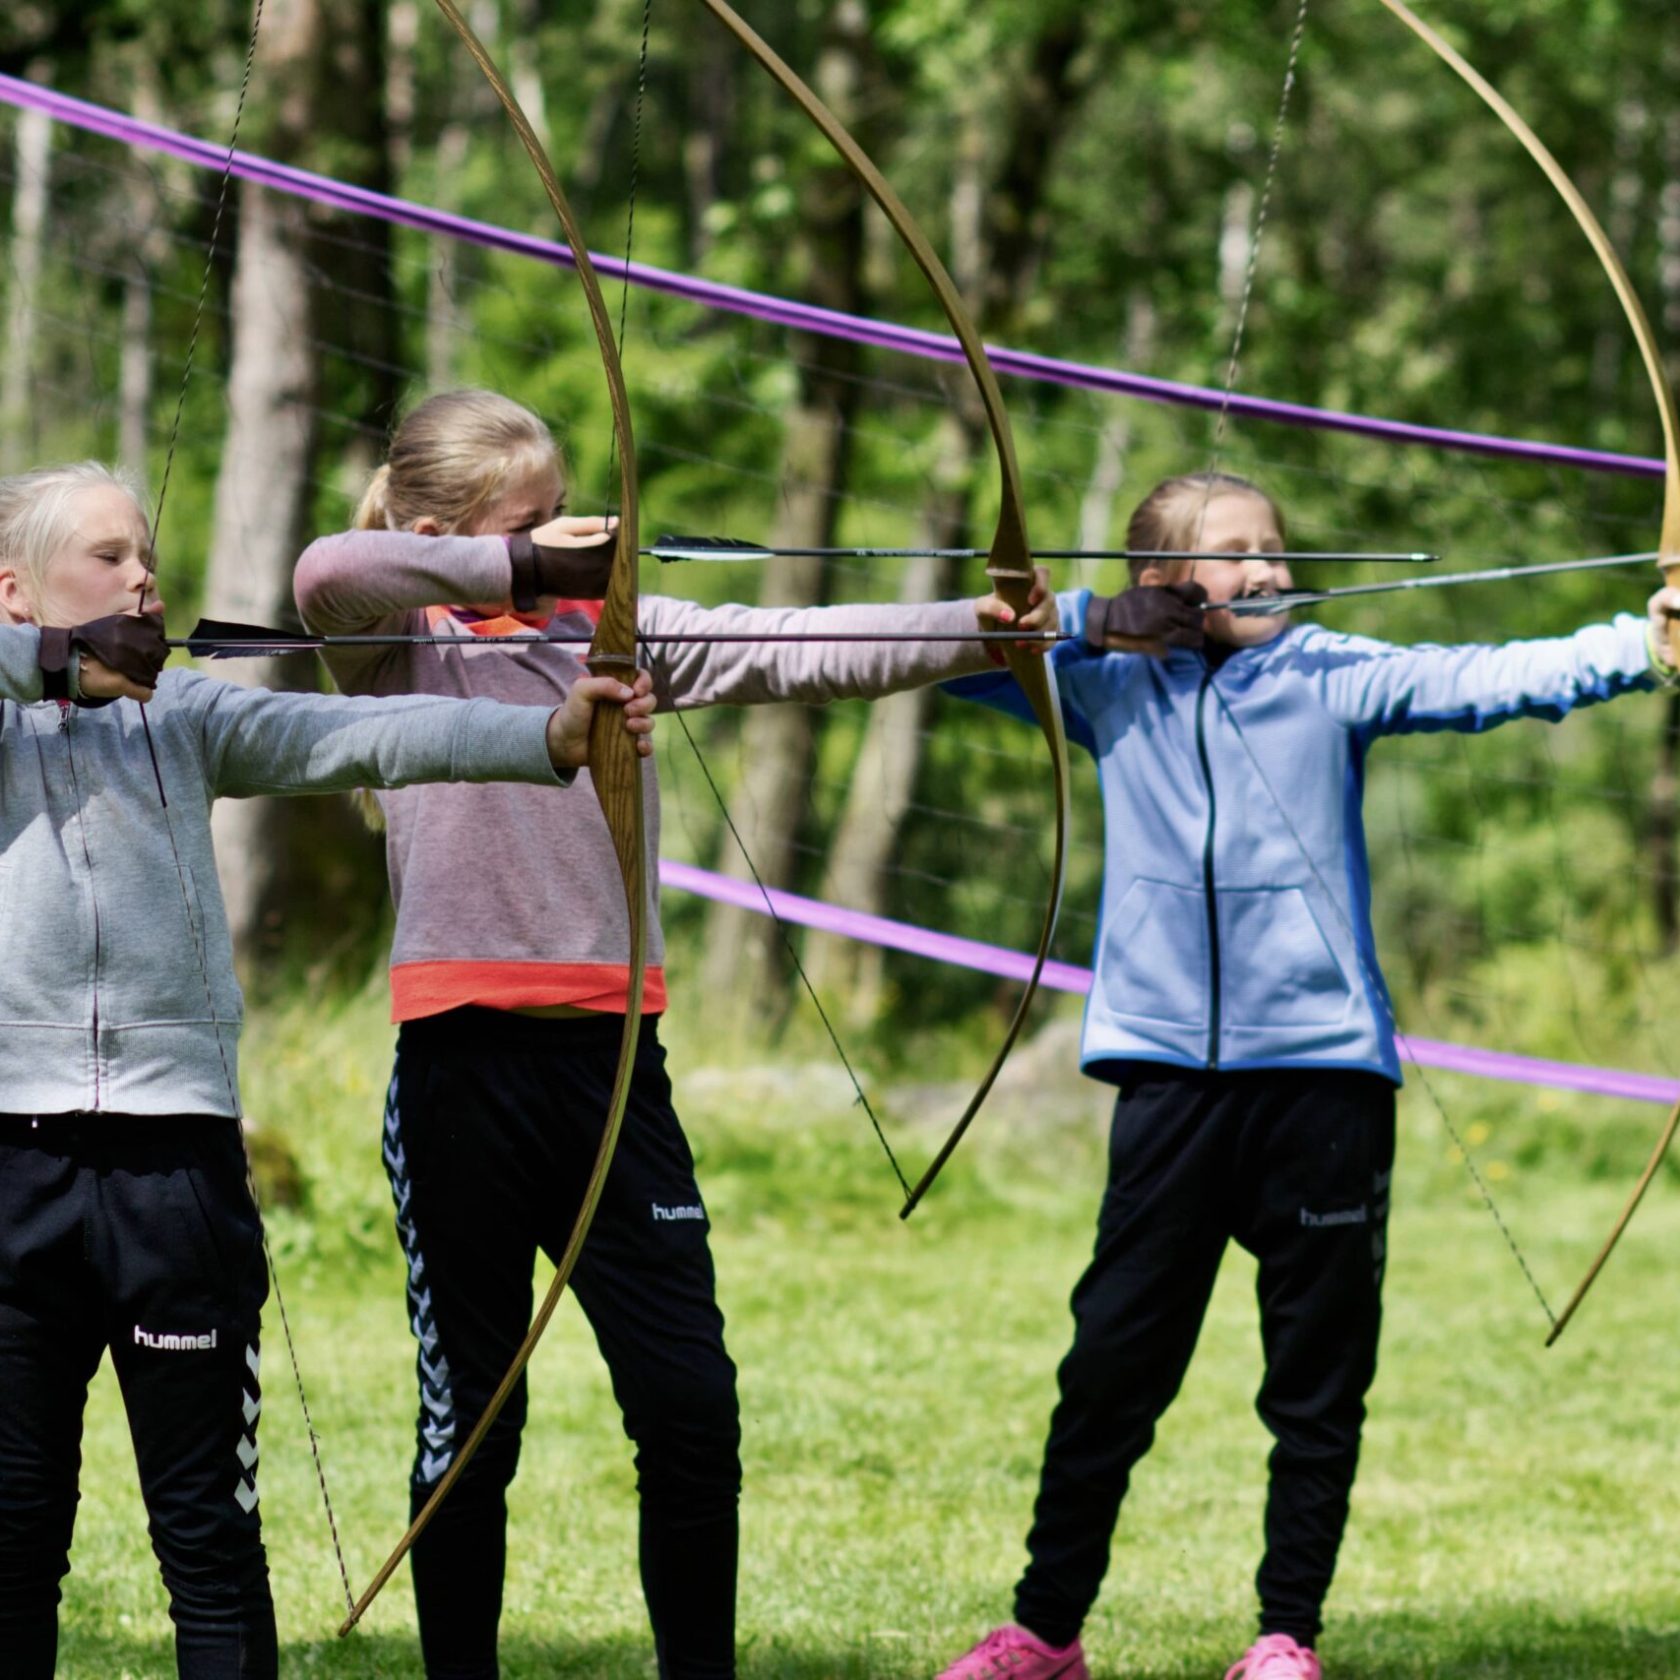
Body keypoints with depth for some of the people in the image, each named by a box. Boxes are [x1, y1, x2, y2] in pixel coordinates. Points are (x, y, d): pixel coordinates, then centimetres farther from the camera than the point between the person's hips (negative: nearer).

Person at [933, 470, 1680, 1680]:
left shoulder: (1332, 674, 1)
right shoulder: (1114, 685, 8)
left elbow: (1482, 680, -12)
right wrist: (1089, 619, -5)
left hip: (1321, 1067, -1)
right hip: (1173, 1069, 1)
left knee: (1320, 1376, 4)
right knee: (1113, 1363, 5)